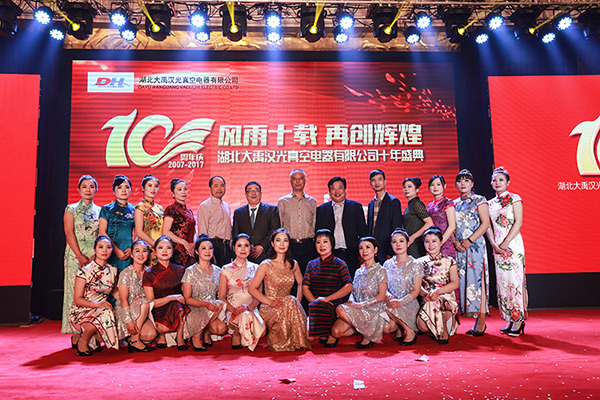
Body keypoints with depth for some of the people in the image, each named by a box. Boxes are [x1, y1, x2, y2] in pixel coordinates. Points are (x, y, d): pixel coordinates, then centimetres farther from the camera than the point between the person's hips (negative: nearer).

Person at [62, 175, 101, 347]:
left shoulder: (100, 210, 14)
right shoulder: (71, 209, 6)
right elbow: (69, 233, -3)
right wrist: (80, 256, -12)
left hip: (96, 256, 2)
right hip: (76, 256, -2)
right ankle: (76, 335, 2)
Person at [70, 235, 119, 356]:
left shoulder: (113, 271, 6)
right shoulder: (85, 271, -10)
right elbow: (77, 299, -11)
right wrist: (97, 304, -25)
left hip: (101, 309, 5)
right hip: (81, 312, -5)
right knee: (104, 314, -37)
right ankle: (82, 341, -9)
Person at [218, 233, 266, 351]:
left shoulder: (255, 269, 11)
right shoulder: (226, 270, 5)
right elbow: (221, 297, 2)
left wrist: (249, 307, -14)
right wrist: (234, 310, -16)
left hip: (252, 309, 2)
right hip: (232, 311, -2)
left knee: (261, 330, -29)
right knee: (245, 317, -37)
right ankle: (236, 335, -6)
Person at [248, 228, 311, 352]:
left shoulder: (293, 264, 8)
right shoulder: (266, 265, -5)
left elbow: (301, 284, 23)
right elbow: (252, 289, -5)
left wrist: (297, 303, 6)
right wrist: (270, 302, -16)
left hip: (289, 306, 4)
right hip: (269, 309, -3)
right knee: (290, 301, -34)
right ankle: (278, 341, -19)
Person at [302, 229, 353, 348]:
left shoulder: (339, 264, 2)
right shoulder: (312, 264, 13)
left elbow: (348, 287, -10)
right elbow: (305, 287, 6)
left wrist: (327, 299, -16)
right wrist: (315, 300, -13)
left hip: (334, 307, -3)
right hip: (317, 306, 3)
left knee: (315, 307, -36)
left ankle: (331, 334, -9)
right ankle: (325, 333, 10)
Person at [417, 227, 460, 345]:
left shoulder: (449, 261, 8)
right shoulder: (420, 262, 13)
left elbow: (455, 283, -2)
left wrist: (437, 291, -18)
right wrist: (425, 293, -17)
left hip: (447, 299, -2)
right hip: (426, 300, 2)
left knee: (434, 304, -39)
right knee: (422, 325, -28)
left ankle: (443, 332, -9)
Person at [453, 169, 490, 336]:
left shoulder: (479, 200, 3)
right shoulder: (454, 204, 16)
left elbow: (485, 223, -6)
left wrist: (469, 240, -13)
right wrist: (455, 242, -4)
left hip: (475, 245, -5)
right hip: (459, 247, 5)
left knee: (477, 278, -9)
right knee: (463, 280, 2)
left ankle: (481, 321, -5)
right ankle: (475, 320, 8)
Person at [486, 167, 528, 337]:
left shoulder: (514, 199, 0)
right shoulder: (490, 203, 15)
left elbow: (518, 222, -8)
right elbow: (488, 226, 10)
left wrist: (505, 243, -15)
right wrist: (494, 244, -5)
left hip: (513, 243, -5)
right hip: (497, 246, 5)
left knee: (515, 279, -7)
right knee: (502, 281, 5)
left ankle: (519, 320, -1)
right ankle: (510, 320, 13)